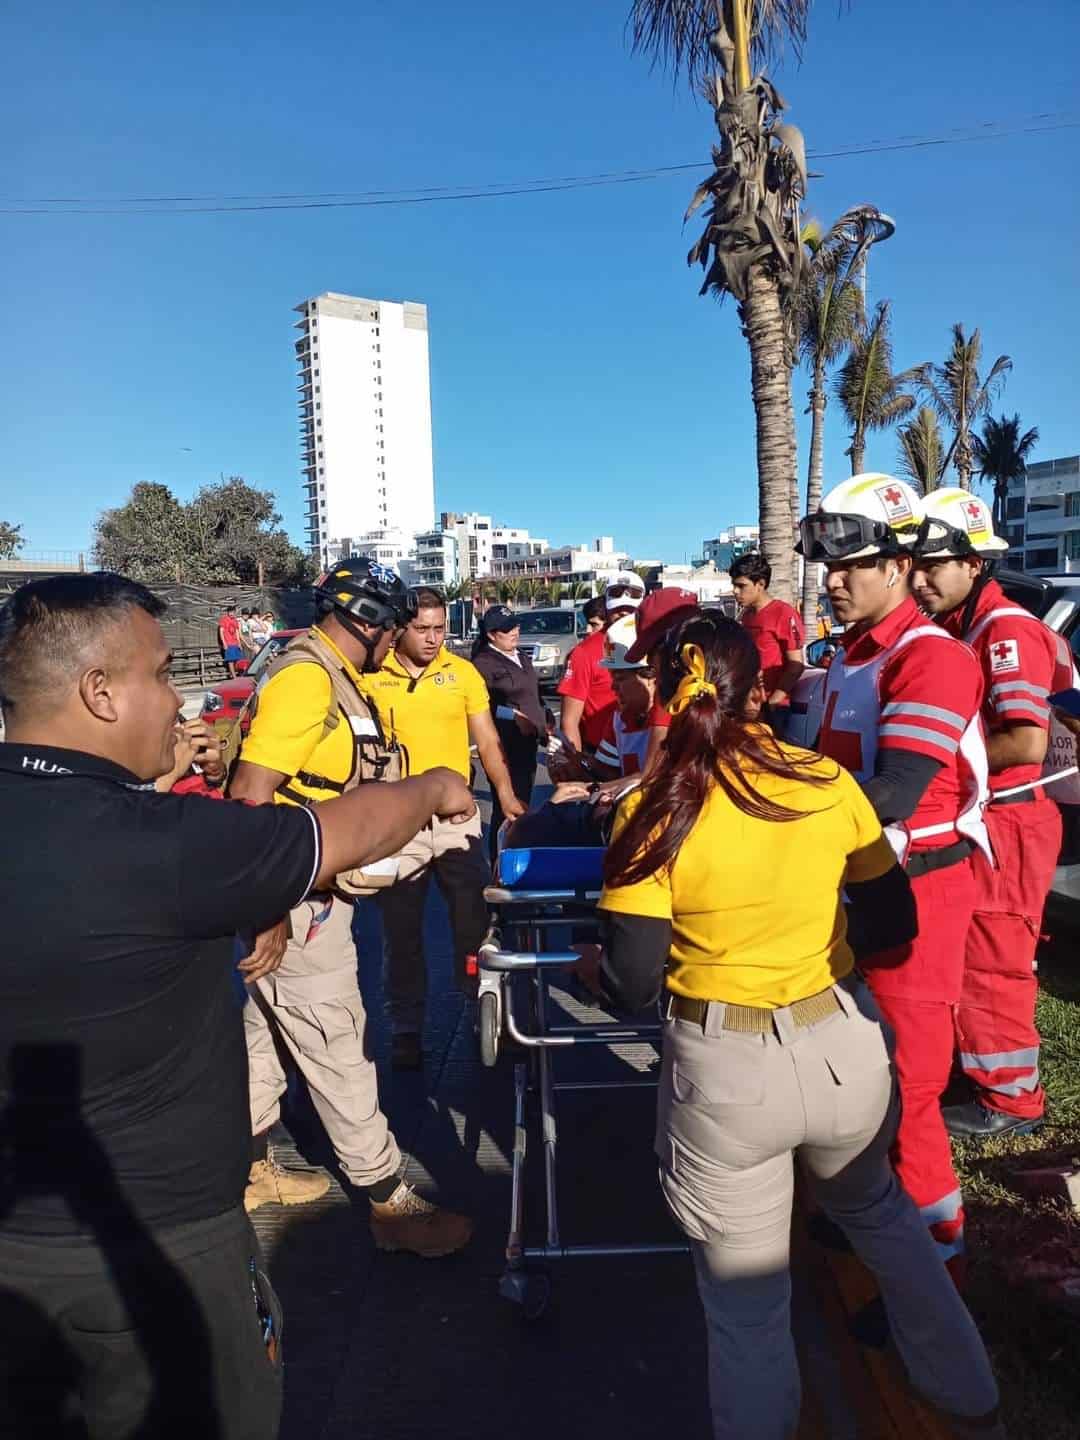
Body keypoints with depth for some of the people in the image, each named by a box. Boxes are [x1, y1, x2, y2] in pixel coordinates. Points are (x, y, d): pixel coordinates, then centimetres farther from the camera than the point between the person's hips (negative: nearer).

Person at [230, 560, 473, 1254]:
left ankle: (251, 1169, 40)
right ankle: (391, 1204, 17)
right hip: (295, 906, -10)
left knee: (268, 1030, 22)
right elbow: (249, 798, -26)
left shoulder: (333, 677, 9)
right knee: (338, 1050, 2)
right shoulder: (304, 678, -22)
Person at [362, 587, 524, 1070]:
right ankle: (406, 1029, 26)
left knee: (474, 921, 7)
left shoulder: (462, 672, 1)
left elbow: (487, 742, 3)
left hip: (456, 816, 1)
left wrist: (504, 793, -9)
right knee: (401, 931, 11)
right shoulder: (370, 676, -2)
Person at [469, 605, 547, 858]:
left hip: (528, 743, 9)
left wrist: (543, 724, 19)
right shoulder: (484, 663, -10)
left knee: (522, 804, 16)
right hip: (503, 746, -9)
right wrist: (514, 715, -18)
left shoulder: (523, 659, 18)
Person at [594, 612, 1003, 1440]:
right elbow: (894, 925, 3)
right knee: (879, 1211, 35)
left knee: (747, 1303, 17)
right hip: (847, 1045, 4)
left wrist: (589, 965, 7)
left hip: (726, 1070, -4)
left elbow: (633, 987, -14)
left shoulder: (654, 814, -15)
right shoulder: (829, 782, -7)